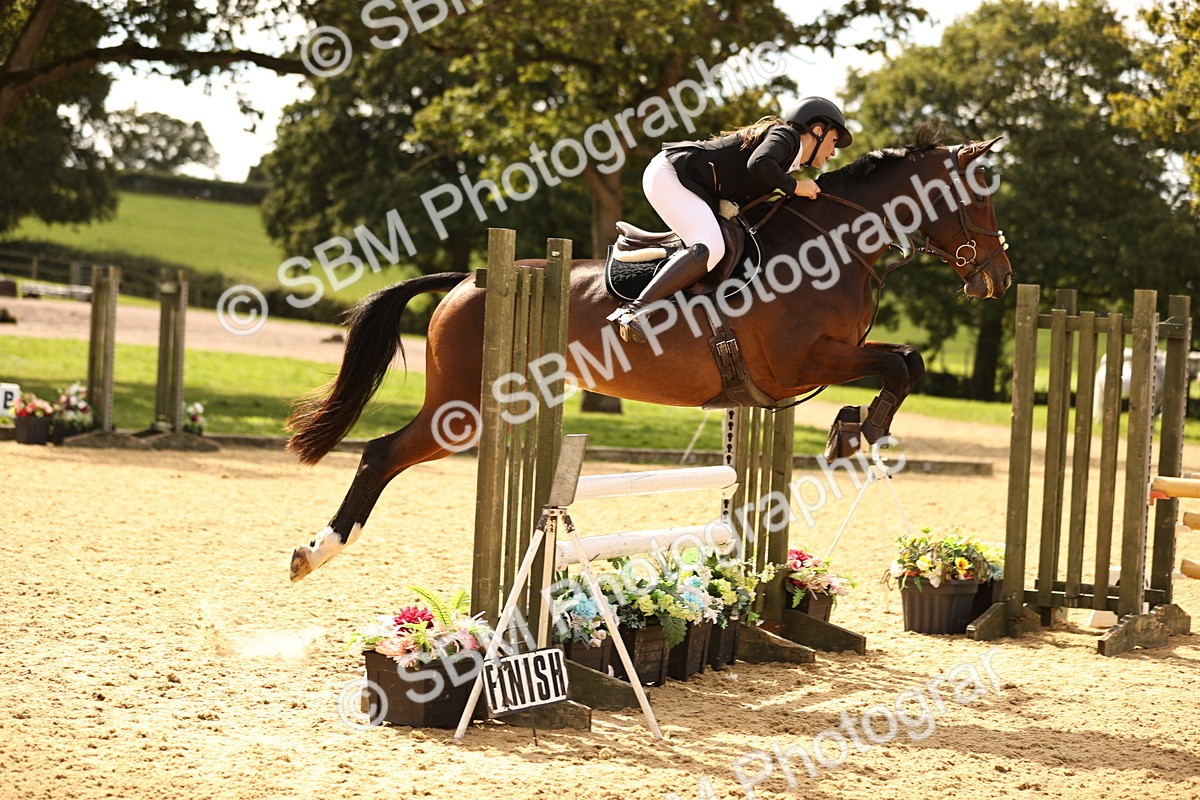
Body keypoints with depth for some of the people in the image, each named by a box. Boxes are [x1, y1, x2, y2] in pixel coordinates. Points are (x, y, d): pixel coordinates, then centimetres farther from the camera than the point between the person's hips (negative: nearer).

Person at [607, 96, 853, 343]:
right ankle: (633, 311, -31)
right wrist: (794, 187, -13)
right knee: (709, 248, -26)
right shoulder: (785, 135, -5)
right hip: (669, 174, -11)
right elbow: (759, 163, -26)